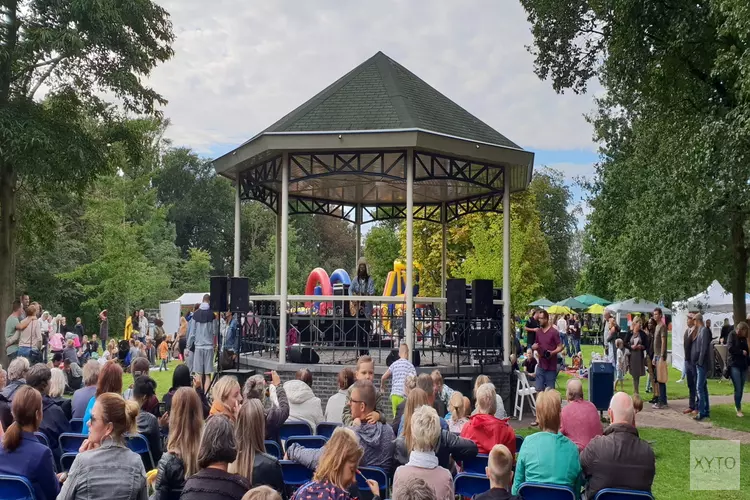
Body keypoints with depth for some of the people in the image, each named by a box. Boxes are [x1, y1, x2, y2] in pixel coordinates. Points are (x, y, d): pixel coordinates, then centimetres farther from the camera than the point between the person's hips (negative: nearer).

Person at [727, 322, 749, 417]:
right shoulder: (732, 335, -2)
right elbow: (730, 348, -14)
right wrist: (742, 352, -5)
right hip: (734, 365, -6)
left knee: (741, 389, 7)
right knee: (738, 388, -9)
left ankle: (738, 405, 20)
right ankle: (738, 409, -1)